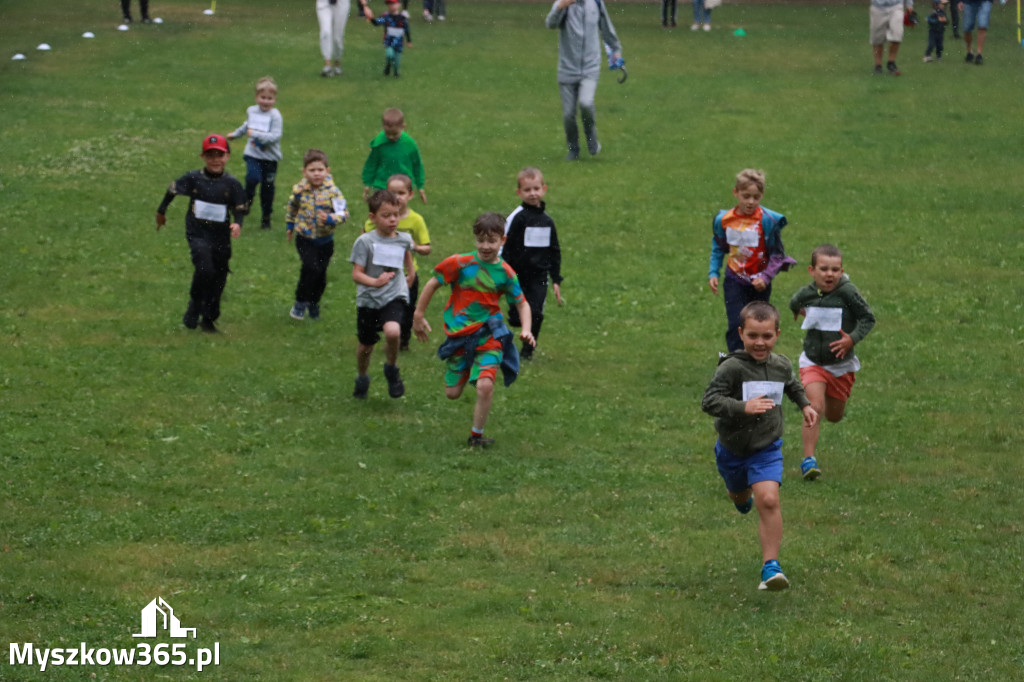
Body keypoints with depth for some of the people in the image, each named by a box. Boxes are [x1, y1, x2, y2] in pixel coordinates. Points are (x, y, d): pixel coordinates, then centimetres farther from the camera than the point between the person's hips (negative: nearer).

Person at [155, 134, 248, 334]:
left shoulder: (232, 184, -3)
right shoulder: (193, 178, -5)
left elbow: (240, 208, 3)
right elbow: (173, 190, 10)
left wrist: (237, 223, -19)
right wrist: (161, 212, 21)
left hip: (221, 237, 2)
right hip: (198, 234, -2)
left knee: (218, 280, 9)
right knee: (205, 270, -23)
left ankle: (208, 320, 26)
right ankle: (195, 306, 0)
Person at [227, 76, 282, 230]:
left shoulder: (275, 116, -14)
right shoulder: (251, 111, 3)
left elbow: (275, 136, -23)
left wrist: (256, 134, -27)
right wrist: (235, 134, 41)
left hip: (270, 157, -2)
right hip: (253, 154, 2)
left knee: (267, 187, 7)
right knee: (253, 177, -24)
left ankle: (266, 217, 23)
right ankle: (247, 199, 5)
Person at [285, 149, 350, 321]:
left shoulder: (332, 191, -14)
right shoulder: (300, 190, -8)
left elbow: (344, 213, -16)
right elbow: (292, 206, 14)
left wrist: (330, 219, -34)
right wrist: (290, 225, 24)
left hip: (325, 240, 1)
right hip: (305, 238, -1)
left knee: (321, 274, 11)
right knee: (311, 267, -22)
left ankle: (313, 303, 37)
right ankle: (300, 302, -5)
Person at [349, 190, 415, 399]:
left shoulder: (404, 239, 0)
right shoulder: (365, 241, -10)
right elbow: (356, 274, -12)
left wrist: (410, 275, 26)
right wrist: (375, 282, -28)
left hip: (394, 297, 0)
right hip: (369, 299, 0)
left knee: (392, 331, -28)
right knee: (366, 345, 13)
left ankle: (392, 369, -1)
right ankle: (362, 378, 43)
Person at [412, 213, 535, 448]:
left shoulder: (505, 273, -4)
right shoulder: (460, 264, -8)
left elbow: (522, 304, 7)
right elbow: (432, 284, 3)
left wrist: (526, 329, -10)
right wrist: (418, 315, 4)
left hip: (489, 334, -1)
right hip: (459, 334, 1)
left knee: (485, 385, -20)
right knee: (452, 393, 8)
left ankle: (477, 436, 0)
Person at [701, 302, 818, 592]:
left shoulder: (781, 365, -4)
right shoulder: (731, 368, -23)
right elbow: (709, 401, -31)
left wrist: (805, 405, 13)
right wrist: (743, 407, -42)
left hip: (766, 449, 1)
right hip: (732, 448, -1)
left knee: (768, 501, -20)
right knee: (740, 496, 26)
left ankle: (770, 567, -17)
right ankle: (742, 497, 67)